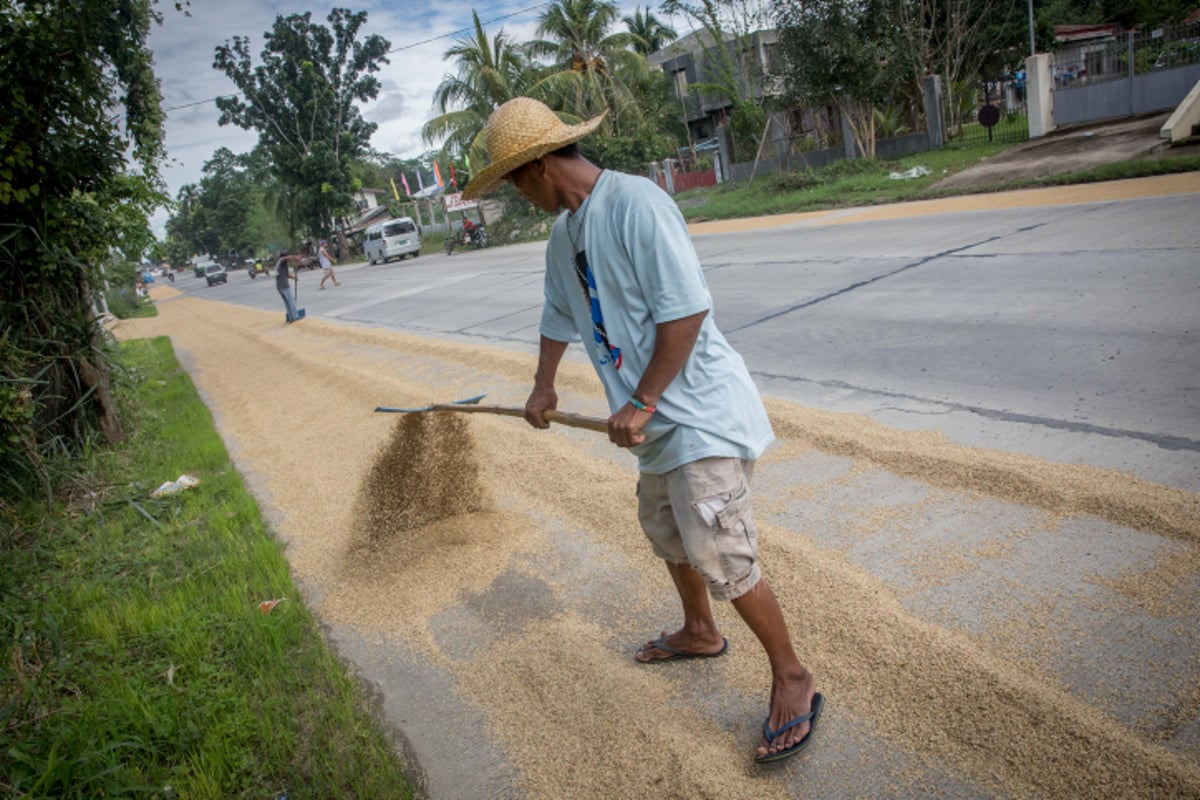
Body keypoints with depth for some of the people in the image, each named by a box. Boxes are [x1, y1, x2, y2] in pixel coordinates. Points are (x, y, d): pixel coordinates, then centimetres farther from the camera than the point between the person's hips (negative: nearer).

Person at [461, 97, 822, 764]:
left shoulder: (637, 204, -20)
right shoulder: (564, 234, 11)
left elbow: (686, 312, -24)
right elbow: (560, 316, 27)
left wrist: (641, 402, -21)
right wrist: (544, 385, 23)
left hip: (700, 409, -10)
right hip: (658, 420, 10)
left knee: (720, 554, -8)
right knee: (666, 530, 23)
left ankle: (794, 681, 12)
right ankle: (700, 633, 47)